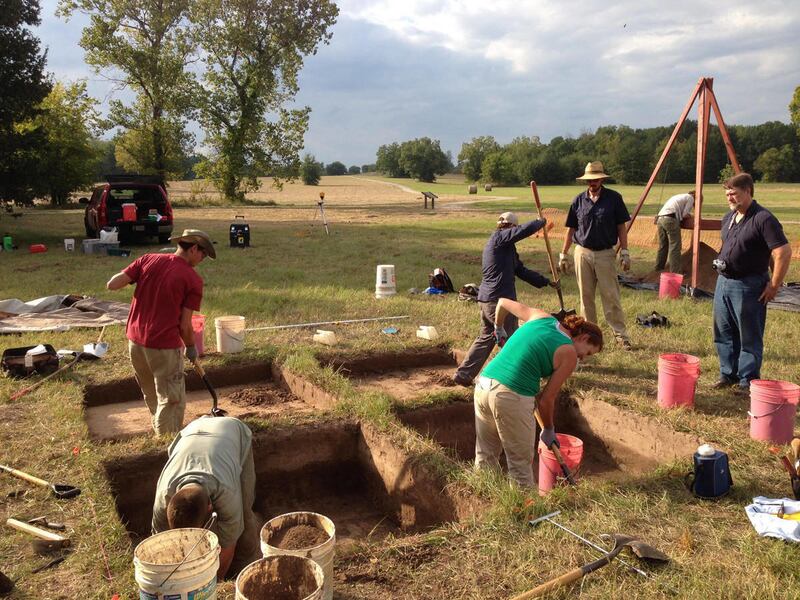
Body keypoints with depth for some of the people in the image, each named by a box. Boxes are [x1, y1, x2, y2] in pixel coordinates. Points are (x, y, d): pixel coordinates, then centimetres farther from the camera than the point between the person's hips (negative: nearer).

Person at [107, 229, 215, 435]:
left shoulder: (147, 260, 1)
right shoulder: (193, 280, -11)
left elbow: (112, 284, -2)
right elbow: (185, 325, -10)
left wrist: (138, 278, 16)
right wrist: (191, 348, 8)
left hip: (135, 341, 7)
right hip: (165, 346, -6)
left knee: (152, 397, 24)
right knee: (171, 402, 7)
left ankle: (160, 433, 42)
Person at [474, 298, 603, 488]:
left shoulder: (542, 317, 14)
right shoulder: (569, 355, 0)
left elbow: (502, 302, 25)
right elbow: (546, 400, 1)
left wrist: (499, 328, 42)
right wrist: (549, 430, 18)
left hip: (483, 384, 7)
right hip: (512, 396, -7)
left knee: (485, 455, 20)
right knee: (520, 461, 10)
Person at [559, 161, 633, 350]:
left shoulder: (614, 198, -1)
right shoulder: (579, 200, 5)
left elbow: (621, 227, 2)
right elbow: (571, 229, 9)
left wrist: (625, 252, -3)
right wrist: (563, 255, 7)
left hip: (605, 253, -2)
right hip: (582, 253, 2)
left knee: (611, 296, -2)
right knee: (586, 296, 8)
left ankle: (620, 333, 5)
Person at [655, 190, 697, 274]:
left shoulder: (679, 196, 34)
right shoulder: (690, 198, 11)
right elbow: (685, 214, 2)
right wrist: (690, 215, 22)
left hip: (659, 218, 8)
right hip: (670, 219, -8)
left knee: (662, 245, 18)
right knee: (675, 247, -7)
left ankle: (659, 267, 25)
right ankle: (675, 271, -9)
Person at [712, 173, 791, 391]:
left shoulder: (763, 219, -16)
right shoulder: (729, 217, 11)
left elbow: (784, 253, -19)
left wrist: (774, 285, -16)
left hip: (748, 286, -8)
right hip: (723, 282, 8)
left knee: (749, 337, 2)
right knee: (724, 333, 15)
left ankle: (748, 381, 12)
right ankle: (728, 374, 28)